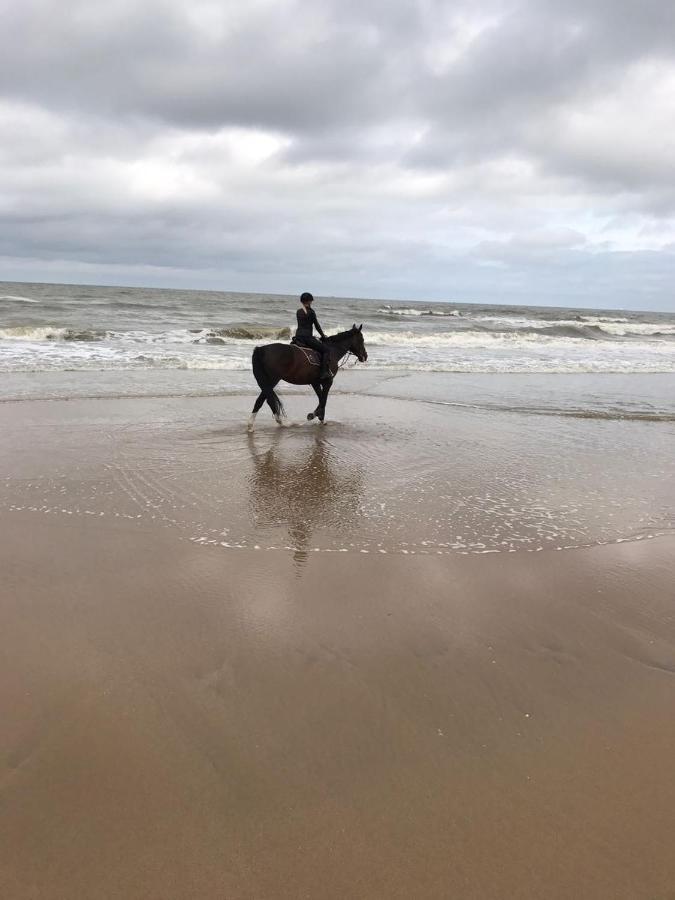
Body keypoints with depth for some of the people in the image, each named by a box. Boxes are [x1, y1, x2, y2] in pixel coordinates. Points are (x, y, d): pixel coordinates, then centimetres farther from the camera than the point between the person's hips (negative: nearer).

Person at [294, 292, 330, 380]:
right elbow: (317, 325, -2)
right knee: (326, 349, -1)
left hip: (298, 337, 7)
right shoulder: (311, 312, -8)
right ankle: (323, 373, -13)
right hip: (307, 338, -7)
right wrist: (323, 336, 13)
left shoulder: (299, 312, 12)